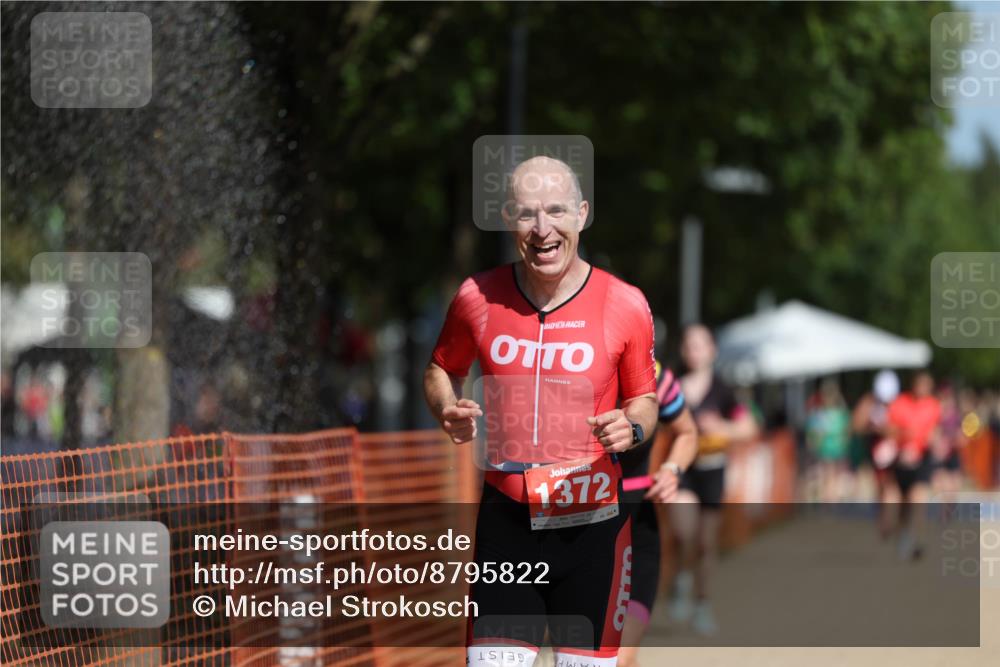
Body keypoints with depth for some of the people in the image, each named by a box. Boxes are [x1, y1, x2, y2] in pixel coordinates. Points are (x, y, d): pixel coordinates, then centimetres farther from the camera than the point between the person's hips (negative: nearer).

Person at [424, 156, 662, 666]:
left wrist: (632, 428, -14)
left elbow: (644, 398, 9)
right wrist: (448, 412, -5)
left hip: (592, 526, -1)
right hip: (506, 520, 1)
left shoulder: (624, 305, -4)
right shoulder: (478, 298, 0)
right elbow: (441, 370, 16)